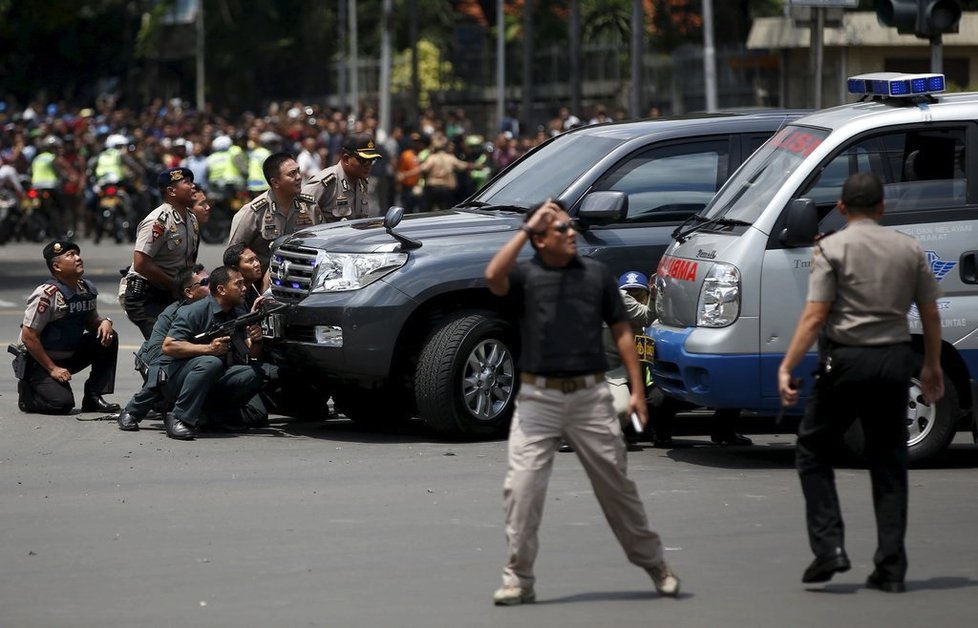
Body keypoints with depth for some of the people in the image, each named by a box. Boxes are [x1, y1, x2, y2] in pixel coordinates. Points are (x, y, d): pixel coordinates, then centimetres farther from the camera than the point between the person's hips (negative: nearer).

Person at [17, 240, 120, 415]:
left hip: (70, 357, 7)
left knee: (109, 338, -10)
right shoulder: (47, 294, -24)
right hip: (39, 362, -7)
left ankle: (93, 397, -4)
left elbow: (91, 321, 15)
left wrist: (104, 322, -11)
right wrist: (52, 369, -20)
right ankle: (27, 392, 8)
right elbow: (28, 337, -22)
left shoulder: (87, 289, -1)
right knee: (62, 402, -25)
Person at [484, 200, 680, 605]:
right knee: (522, 487, -7)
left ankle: (655, 565, 23)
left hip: (590, 396, 2)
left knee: (616, 485, 10)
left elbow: (621, 332, 10)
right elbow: (493, 275, -24)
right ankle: (519, 579, 2)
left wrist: (637, 390, 4)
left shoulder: (597, 273, 8)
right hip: (538, 398, -2)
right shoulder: (525, 275, 0)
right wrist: (526, 228, -19)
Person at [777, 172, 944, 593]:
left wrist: (787, 366, -12)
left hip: (846, 361, -4)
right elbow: (930, 314, 9)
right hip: (895, 361, 4)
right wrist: (933, 366, 21)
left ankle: (829, 547, -2)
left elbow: (815, 315, -13)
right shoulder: (908, 248, 6)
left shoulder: (832, 248, -5)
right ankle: (890, 569, 7)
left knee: (813, 451, 11)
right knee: (889, 465, 10)